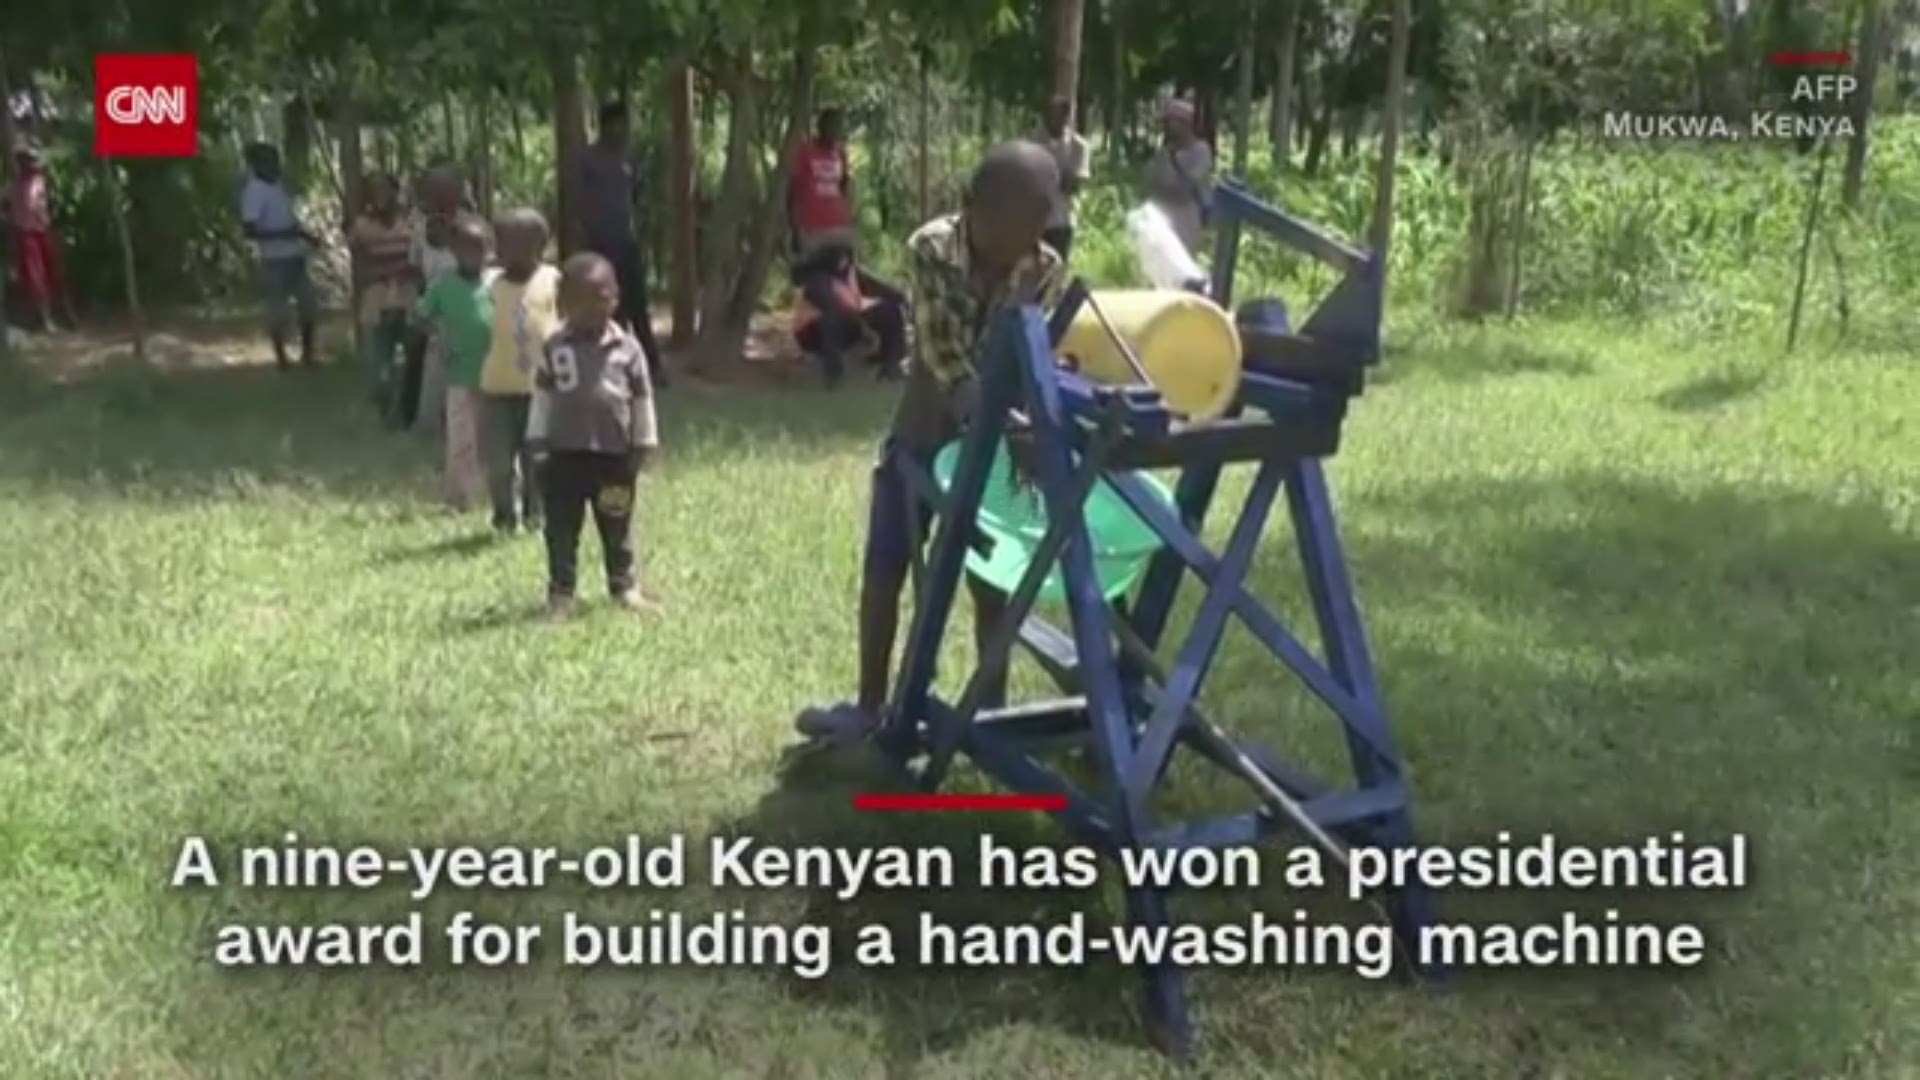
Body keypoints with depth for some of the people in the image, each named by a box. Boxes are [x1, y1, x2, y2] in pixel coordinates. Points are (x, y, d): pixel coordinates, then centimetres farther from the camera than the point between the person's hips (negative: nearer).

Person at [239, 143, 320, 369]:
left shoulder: (278, 186, 10)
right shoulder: (254, 191, -15)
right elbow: (250, 230, -22)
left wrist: (307, 235, 10)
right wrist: (284, 234, -26)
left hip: (294, 255, 8)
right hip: (275, 258, -8)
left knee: (307, 303, 14)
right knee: (278, 308, 1)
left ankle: (308, 353, 27)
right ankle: (281, 358, 12)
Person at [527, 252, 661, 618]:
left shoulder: (627, 348, -1)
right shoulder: (554, 348, 0)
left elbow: (642, 400, 3)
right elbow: (542, 399, 3)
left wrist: (642, 447, 2)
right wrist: (539, 447, 0)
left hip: (614, 454, 0)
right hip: (565, 453, 0)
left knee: (617, 528, 12)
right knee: (561, 529, 6)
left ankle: (624, 586, 24)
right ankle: (560, 592, 14)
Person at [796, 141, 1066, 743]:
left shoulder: (1046, 273, -13)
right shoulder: (930, 250, -20)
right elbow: (942, 356, -29)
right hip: (925, 432, 0)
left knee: (992, 576, 6)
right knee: (885, 567, 7)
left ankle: (992, 707, 21)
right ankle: (870, 704, 22)